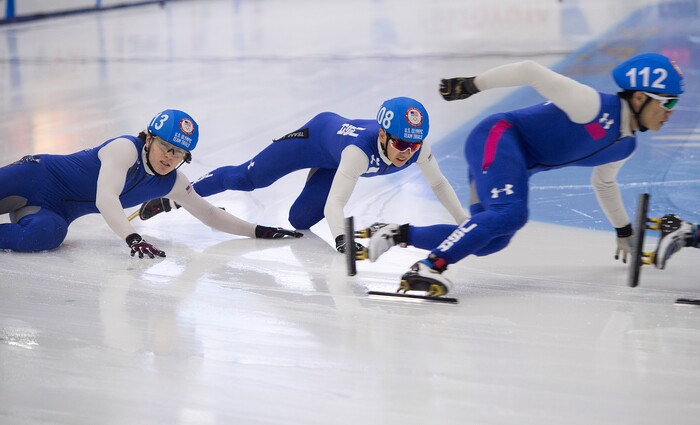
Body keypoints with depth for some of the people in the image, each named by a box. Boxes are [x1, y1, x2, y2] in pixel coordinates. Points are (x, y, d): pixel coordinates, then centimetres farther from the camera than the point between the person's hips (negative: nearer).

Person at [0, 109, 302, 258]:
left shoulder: (172, 183, -1)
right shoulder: (126, 149, -22)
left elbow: (209, 214, 8)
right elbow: (105, 199, -33)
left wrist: (258, 231, -2)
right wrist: (132, 238, -48)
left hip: (54, 209, 4)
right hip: (36, 177, -4)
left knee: (42, 236, -31)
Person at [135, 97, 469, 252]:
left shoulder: (417, 146, -32)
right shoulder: (359, 151, -47)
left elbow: (438, 183, -15)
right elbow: (334, 204, -51)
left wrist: (465, 222, -17)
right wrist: (341, 240, -68)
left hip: (333, 160, 5)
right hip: (319, 132, -5)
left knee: (300, 220, 6)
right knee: (248, 178, 5)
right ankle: (175, 198, 24)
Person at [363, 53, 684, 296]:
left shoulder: (625, 146, 11)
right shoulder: (593, 106, -18)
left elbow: (604, 183, 32)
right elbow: (531, 72, -20)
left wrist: (624, 231, 39)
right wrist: (472, 85, -19)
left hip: (516, 166, 9)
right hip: (498, 139, -9)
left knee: (490, 242, -3)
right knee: (510, 214, -31)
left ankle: (398, 234, 3)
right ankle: (428, 267, -33)